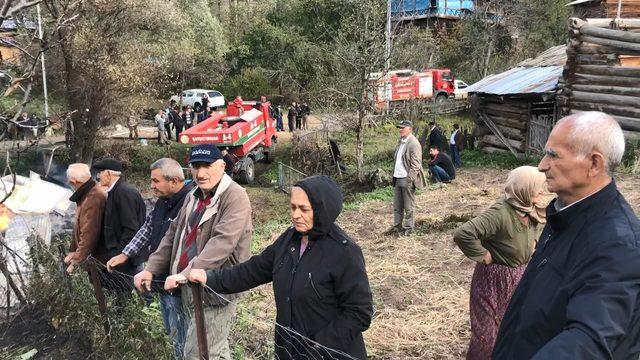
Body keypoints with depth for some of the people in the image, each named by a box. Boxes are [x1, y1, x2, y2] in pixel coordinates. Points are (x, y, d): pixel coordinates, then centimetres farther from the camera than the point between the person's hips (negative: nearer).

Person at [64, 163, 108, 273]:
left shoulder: (93, 198, -24)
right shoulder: (87, 194, 9)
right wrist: (73, 250, 11)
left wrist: (76, 261, -21)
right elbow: (79, 228, 16)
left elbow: (89, 234, -26)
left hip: (99, 256, -9)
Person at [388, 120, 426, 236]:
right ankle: (397, 225, 26)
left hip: (407, 179, -8)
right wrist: (394, 176, 11)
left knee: (408, 207, 4)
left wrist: (409, 180, -19)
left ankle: (408, 228, 15)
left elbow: (416, 165, -16)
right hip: (397, 178, 8)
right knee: (397, 206, 15)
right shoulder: (400, 141, 12)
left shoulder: (413, 143, -13)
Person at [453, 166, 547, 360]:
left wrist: (532, 245, 6)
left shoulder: (533, 211, -5)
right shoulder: (500, 213, -30)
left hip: (521, 277, 7)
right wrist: (483, 255, -24)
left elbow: (540, 226, 22)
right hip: (496, 280, -7)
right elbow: (462, 234, -38)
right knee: (489, 331, 8)